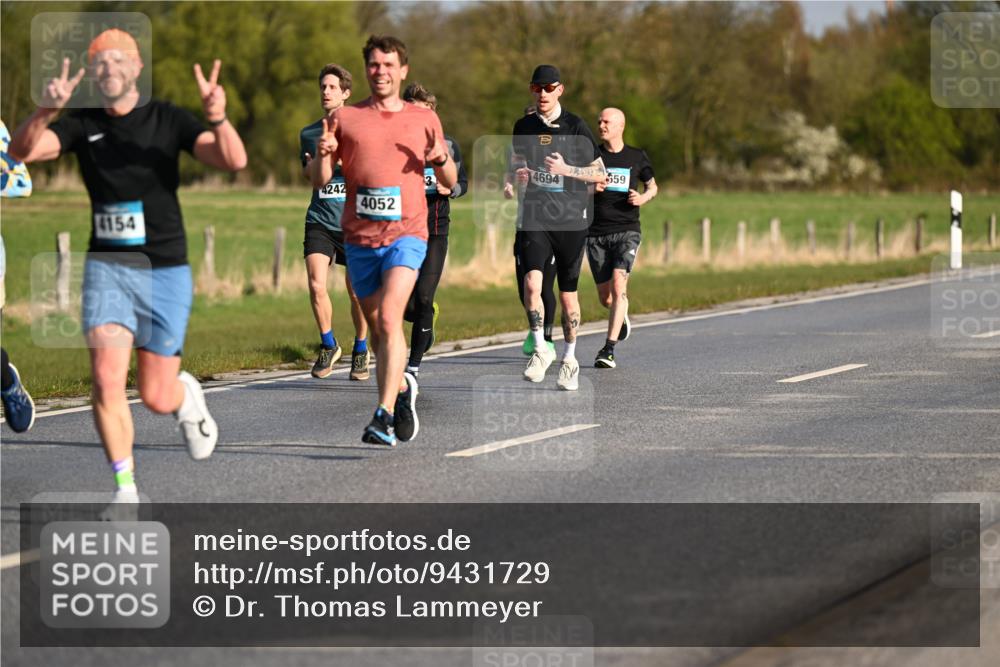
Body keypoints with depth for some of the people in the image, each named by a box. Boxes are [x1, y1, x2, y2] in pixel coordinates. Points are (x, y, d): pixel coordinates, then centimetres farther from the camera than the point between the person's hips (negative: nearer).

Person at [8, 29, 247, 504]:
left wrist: (217, 118, -35)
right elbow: (22, 150, -14)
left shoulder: (167, 120, -3)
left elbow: (233, 161, -14)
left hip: (165, 271, -1)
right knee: (106, 380, -17)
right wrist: (45, 111, -34)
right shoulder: (82, 125, 2)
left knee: (157, 398, 2)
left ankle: (186, 396, 40)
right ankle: (125, 489, -5)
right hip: (107, 269, 1)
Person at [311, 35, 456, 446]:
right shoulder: (345, 119, 9)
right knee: (377, 329, 11)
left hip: (406, 234, -3)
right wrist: (323, 155, -13)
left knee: (389, 319, -20)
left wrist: (443, 159, -7)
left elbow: (450, 182, 15)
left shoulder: (424, 119, 9)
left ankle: (384, 416, -25)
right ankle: (402, 388, 37)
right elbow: (320, 181, 9)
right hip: (359, 238, 3)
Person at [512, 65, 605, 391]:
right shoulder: (524, 127, 7)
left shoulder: (576, 127, -4)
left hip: (572, 219, -2)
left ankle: (569, 359, 21)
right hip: (535, 218, 2)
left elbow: (600, 173, -2)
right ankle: (540, 349, -7)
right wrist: (519, 174, 3)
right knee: (532, 282, -20)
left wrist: (566, 170, -17)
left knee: (568, 293, 5)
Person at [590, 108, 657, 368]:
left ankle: (609, 349, -22)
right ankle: (622, 317, 42)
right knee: (606, 298, 5)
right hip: (596, 233, 2)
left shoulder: (637, 157, 6)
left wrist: (643, 197, -2)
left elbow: (652, 185, 21)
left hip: (627, 231, -2)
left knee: (618, 286, -22)